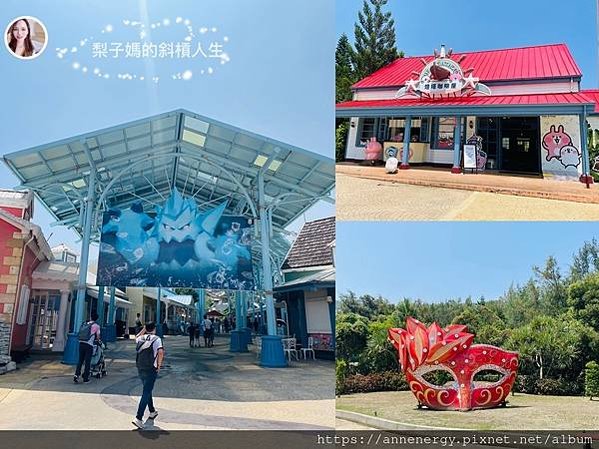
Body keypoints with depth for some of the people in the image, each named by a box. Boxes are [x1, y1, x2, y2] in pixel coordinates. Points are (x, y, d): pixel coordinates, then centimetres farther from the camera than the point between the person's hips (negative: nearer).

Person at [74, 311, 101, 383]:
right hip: (89, 345, -4)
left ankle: (76, 374, -3)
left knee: (80, 361, 12)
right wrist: (98, 341, 28)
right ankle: (85, 378, 8)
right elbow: (98, 337, 5)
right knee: (87, 362, 3)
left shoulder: (84, 323, 13)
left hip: (81, 343, 4)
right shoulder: (96, 325, -1)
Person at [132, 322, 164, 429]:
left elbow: (136, 337, 33)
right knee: (146, 393, -4)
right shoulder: (156, 339, -8)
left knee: (147, 390, 22)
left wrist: (143, 329, 25)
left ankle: (152, 412, 36)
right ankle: (138, 418, -12)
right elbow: (160, 352, -22)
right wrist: (159, 365, -11)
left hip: (140, 369, 6)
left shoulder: (140, 338, 6)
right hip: (151, 369, -6)